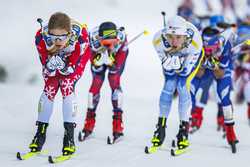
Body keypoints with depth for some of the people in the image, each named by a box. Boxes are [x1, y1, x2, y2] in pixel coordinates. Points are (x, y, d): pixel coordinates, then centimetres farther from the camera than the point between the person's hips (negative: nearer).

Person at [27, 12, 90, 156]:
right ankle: (41, 132, 4)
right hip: (53, 62, 2)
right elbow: (47, 63, -25)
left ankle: (69, 135, -18)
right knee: (49, 89, -12)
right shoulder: (42, 36, -37)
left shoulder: (80, 34, -42)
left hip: (75, 62, -2)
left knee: (67, 87, -21)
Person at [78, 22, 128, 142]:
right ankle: (89, 125, 8)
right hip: (98, 55, 1)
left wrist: (110, 61, -51)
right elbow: (95, 68, -31)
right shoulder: (93, 38, -40)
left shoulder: (121, 38, -40)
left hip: (117, 56, -1)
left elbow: (115, 67, -32)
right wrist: (99, 60, -50)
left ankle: (118, 126, -12)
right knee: (96, 83, -6)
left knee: (114, 82, -16)